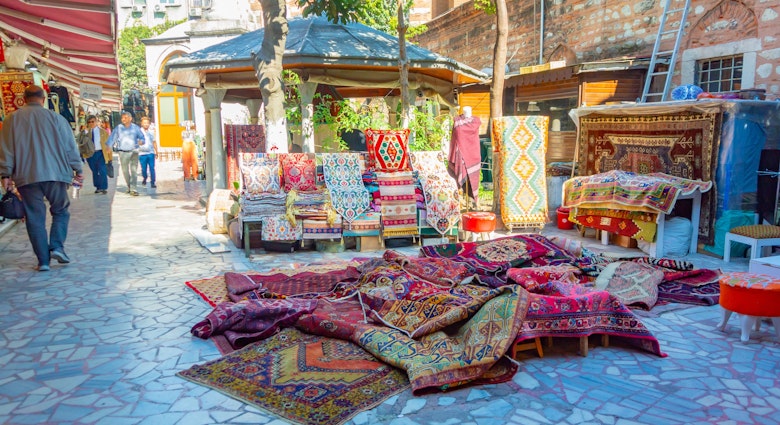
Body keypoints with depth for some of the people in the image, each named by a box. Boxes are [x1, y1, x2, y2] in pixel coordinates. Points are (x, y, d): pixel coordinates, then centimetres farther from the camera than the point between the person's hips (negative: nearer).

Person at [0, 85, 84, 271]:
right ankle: (57, 246, -2)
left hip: (26, 177, 1)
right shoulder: (55, 118, 2)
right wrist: (77, 170, 8)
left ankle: (43, 260, 5)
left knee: (35, 218, 5)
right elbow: (70, 147, 2)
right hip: (55, 173, -1)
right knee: (60, 211, 15)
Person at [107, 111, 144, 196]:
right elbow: (112, 138, 2)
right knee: (125, 171, 9)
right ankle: (129, 187, 28)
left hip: (134, 151, -1)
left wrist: (141, 141, -15)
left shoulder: (136, 128, 5)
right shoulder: (118, 128, 5)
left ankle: (133, 189, -12)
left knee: (134, 171, -10)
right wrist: (109, 147, -13)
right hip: (123, 152, 1)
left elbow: (142, 137, 9)